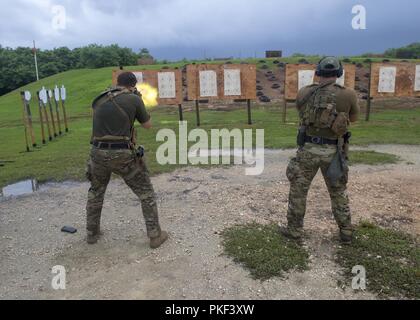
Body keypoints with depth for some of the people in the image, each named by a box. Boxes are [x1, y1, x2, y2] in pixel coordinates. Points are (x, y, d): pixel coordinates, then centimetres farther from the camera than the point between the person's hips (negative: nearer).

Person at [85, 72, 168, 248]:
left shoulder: (99, 100, 11)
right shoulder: (134, 99, -3)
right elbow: (148, 125, 8)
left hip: (98, 153, 4)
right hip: (123, 155, -4)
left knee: (96, 192, 28)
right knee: (146, 192, 12)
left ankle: (92, 233, 37)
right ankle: (155, 235, 14)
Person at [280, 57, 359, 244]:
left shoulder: (304, 93, -2)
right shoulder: (348, 95, -5)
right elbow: (354, 117, 14)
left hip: (308, 148, 0)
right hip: (333, 151, 1)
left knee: (298, 190, 14)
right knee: (338, 192, 18)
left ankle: (294, 230, 22)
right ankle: (346, 232, 28)